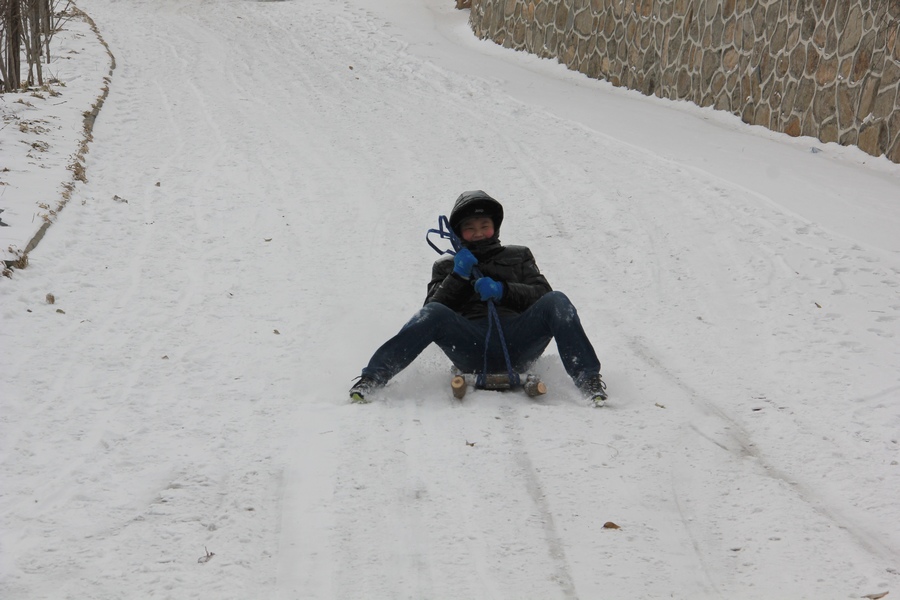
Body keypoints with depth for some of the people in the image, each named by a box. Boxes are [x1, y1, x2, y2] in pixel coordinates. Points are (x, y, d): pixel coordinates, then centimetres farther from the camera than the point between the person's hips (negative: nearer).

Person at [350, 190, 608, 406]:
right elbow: (432, 308, 14)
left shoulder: (518, 256, 29)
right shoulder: (447, 265, 29)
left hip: (516, 343, 1)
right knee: (434, 315, -31)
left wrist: (504, 290, -4)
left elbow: (542, 294, 13)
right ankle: (373, 377, -37)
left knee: (556, 302, -26)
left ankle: (587, 380, -34)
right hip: (471, 346, -1)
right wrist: (457, 277, 0)